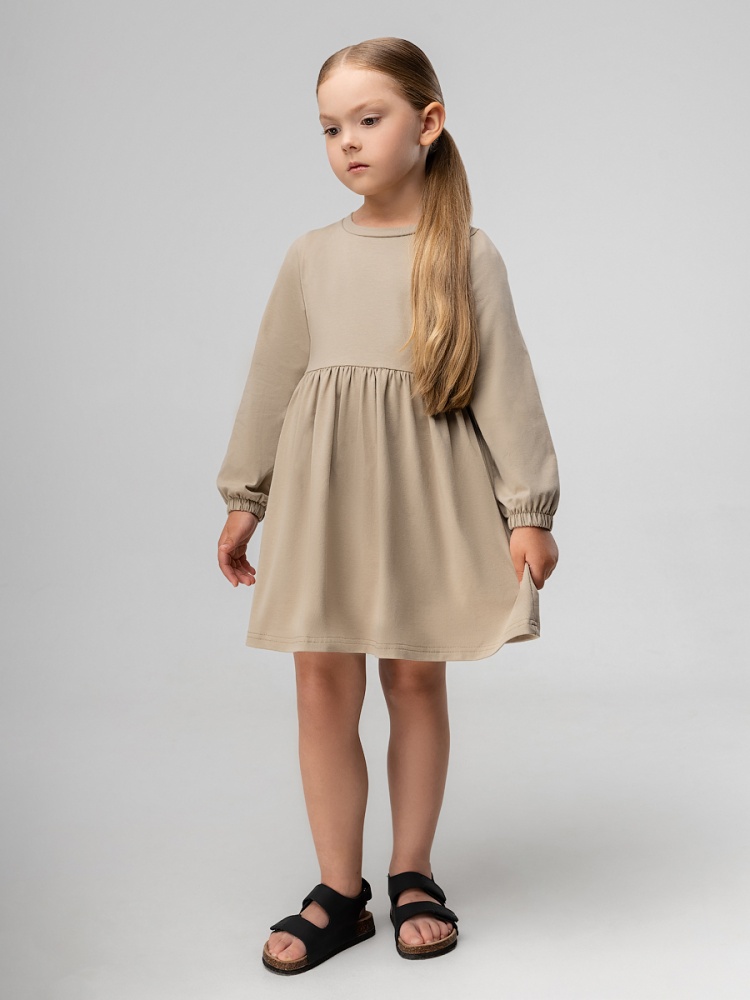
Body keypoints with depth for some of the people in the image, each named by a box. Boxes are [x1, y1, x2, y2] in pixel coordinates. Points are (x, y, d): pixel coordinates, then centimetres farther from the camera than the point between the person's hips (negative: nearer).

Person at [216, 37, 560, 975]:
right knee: (323, 687, 2)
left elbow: (504, 381, -3)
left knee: (417, 680, 7)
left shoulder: (467, 253, -1)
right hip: (323, 493, 2)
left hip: (427, 493, -2)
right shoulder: (312, 256, 6)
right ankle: (339, 892, 16)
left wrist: (528, 510, -7)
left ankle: (411, 874, 24)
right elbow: (270, 382, 11)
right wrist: (244, 501, 13)